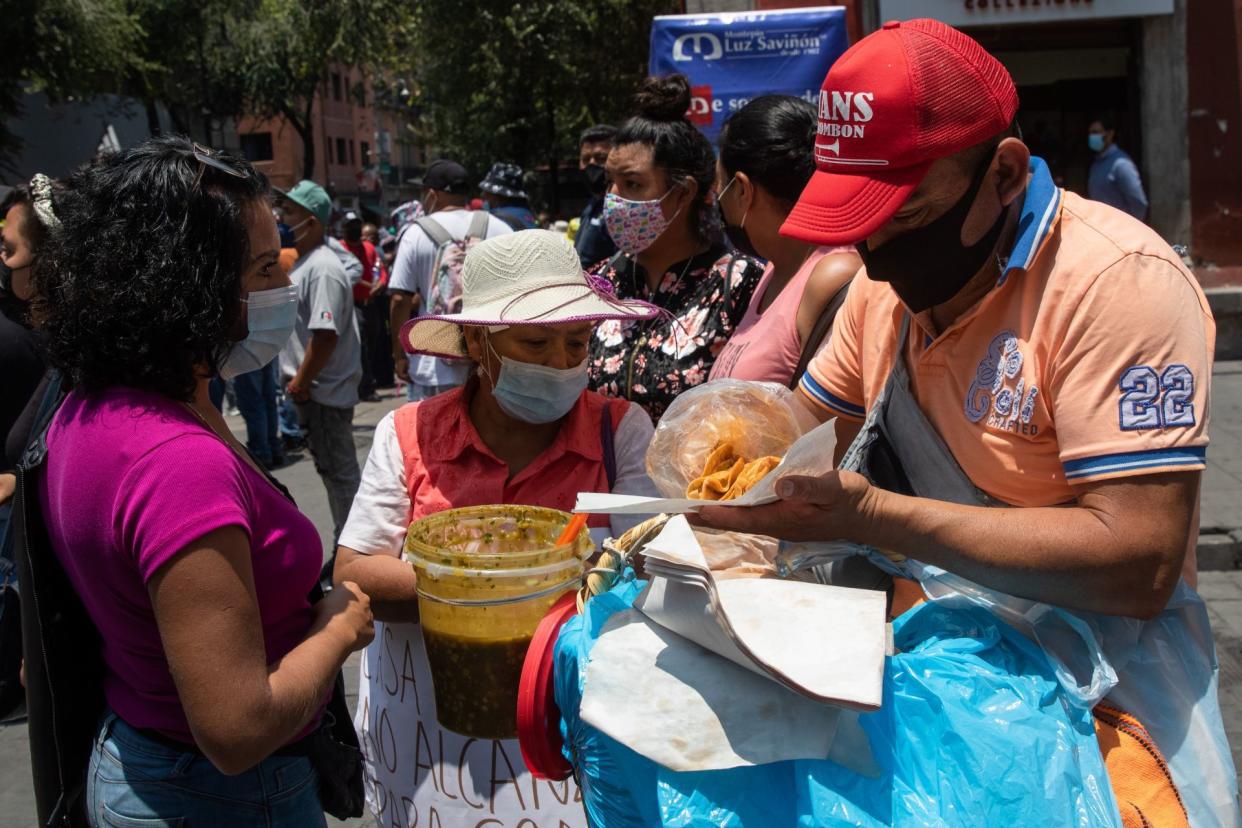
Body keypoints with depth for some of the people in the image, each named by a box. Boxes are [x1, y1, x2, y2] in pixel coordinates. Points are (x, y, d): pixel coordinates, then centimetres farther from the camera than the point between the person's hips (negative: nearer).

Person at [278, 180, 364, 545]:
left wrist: (301, 382, -17)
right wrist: (297, 381, 16)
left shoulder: (322, 269, -18)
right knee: (331, 468, 16)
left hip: (325, 391, -10)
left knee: (339, 472, -2)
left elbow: (325, 335, -25)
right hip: (311, 390, 10)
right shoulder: (302, 261, 14)